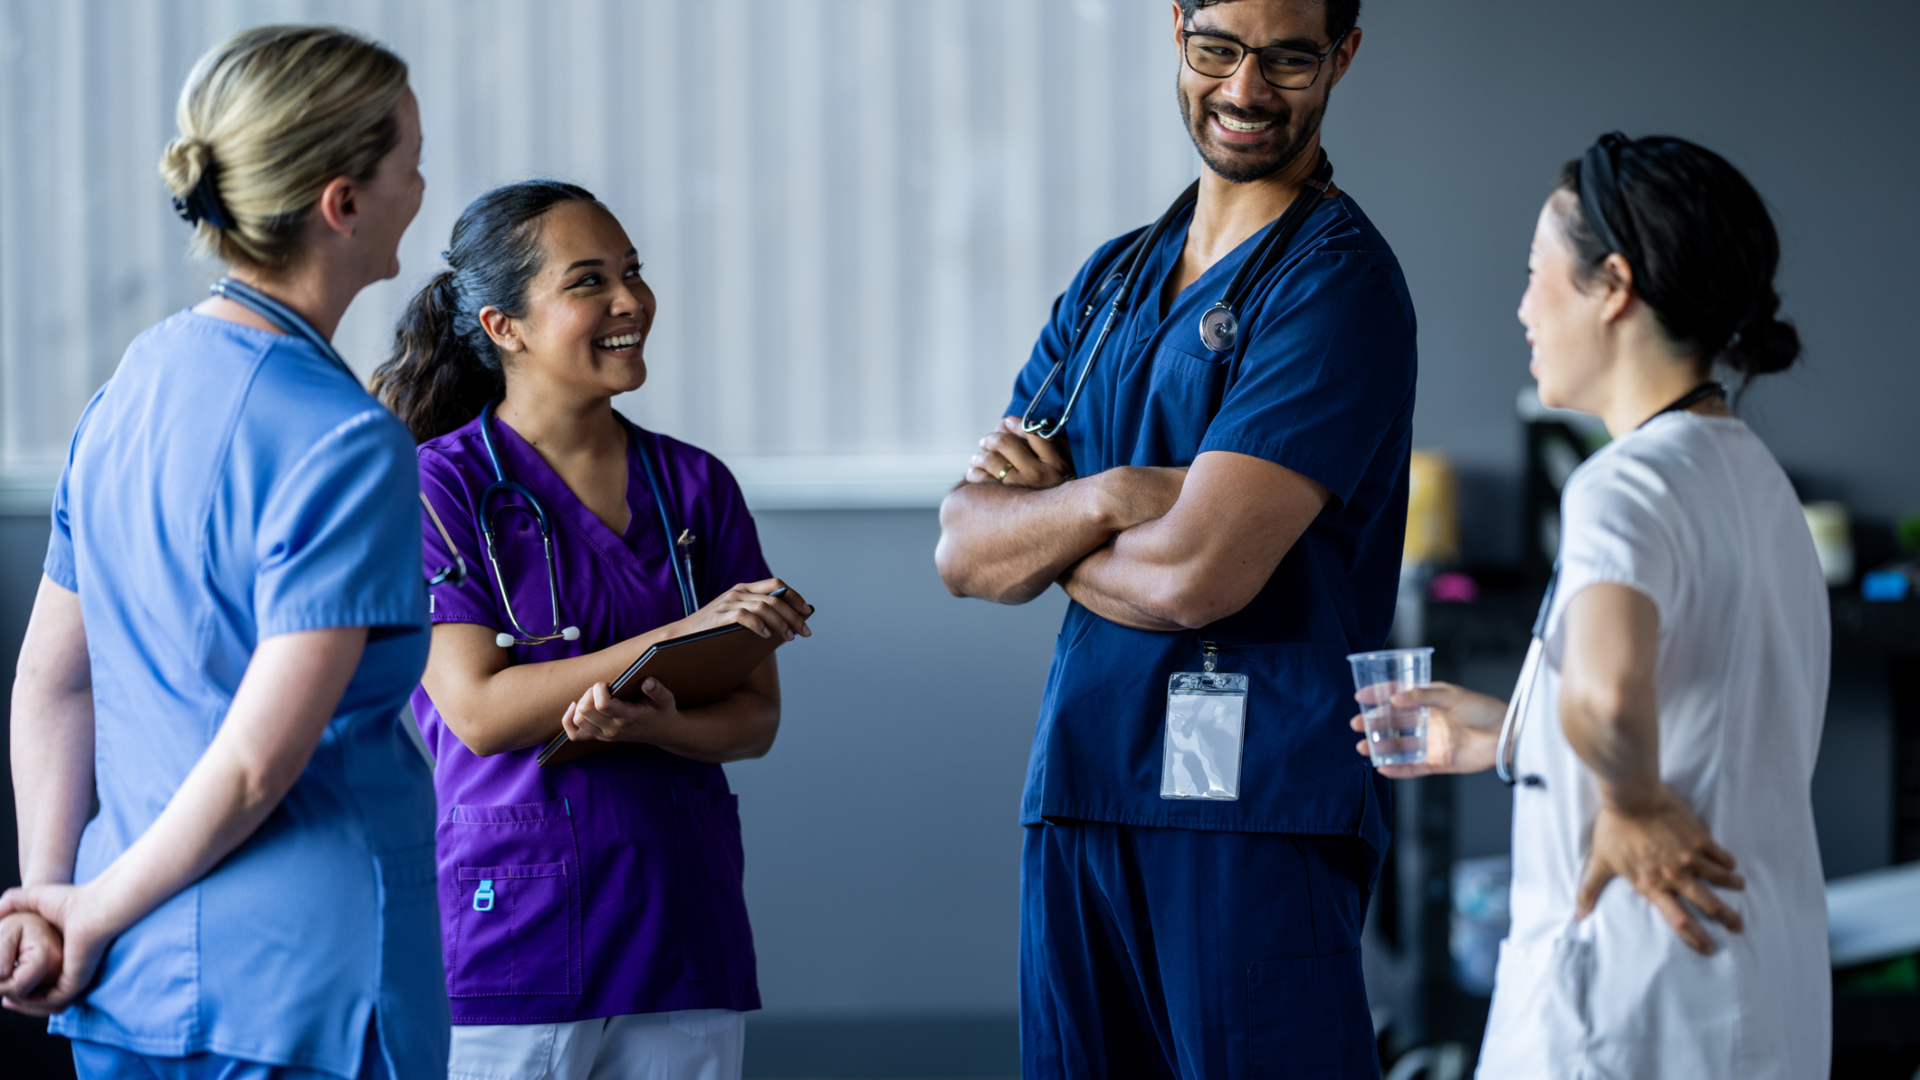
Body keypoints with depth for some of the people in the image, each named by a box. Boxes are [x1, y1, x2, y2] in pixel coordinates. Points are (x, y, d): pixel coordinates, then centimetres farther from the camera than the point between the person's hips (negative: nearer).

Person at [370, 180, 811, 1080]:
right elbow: (479, 711, -12)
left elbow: (755, 717, 8)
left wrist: (651, 723, -15)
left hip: (680, 939, 4)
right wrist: (682, 637, -17)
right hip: (506, 938, -4)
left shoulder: (695, 488, 10)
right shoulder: (439, 486, -3)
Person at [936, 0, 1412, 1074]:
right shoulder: (1113, 280, 17)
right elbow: (962, 550, 10)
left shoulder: (1339, 281, -7)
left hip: (1257, 805, -7)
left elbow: (1194, 574, -16)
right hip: (1076, 791, 7)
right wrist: (1106, 498, -10)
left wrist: (1038, 528, 2)